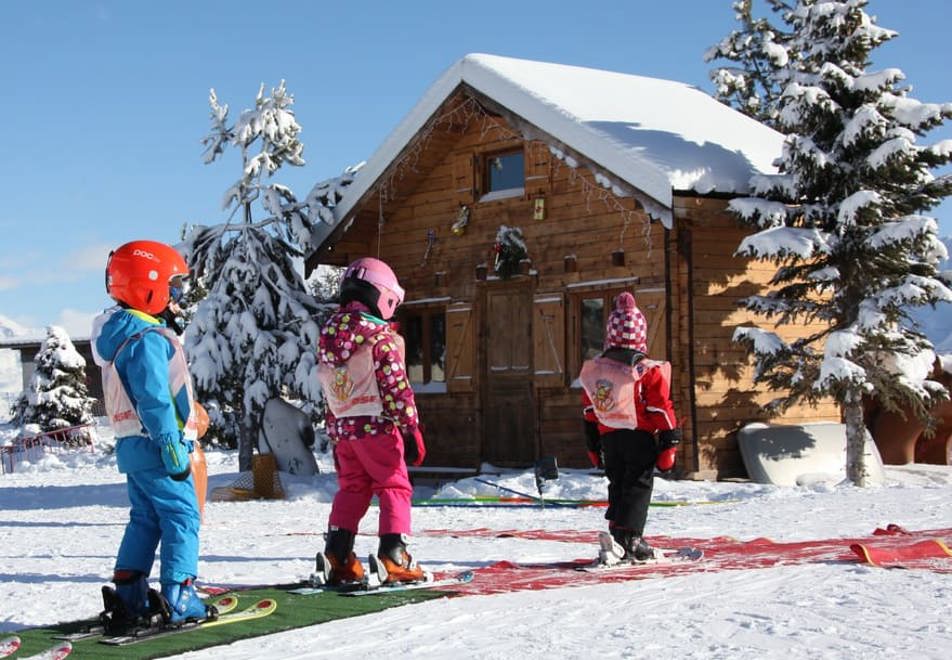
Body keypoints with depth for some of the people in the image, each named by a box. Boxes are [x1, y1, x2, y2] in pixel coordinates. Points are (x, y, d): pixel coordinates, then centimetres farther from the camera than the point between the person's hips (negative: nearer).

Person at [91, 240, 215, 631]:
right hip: (155, 446, -10)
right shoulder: (148, 339, -18)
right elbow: (154, 399, -23)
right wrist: (172, 446, -21)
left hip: (132, 446, 10)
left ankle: (128, 598, 16)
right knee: (181, 518, -5)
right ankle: (178, 600, -5)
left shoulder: (121, 334, 16)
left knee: (145, 519, 15)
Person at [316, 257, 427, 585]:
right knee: (394, 488, 2)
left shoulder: (328, 336, 11)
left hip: (343, 428, 6)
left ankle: (336, 557, 10)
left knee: (351, 490, 15)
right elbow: (396, 387, -14)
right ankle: (393, 558, -6)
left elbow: (328, 393, 15)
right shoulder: (379, 335, -11)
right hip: (376, 426, -6)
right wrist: (412, 430, -10)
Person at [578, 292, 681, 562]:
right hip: (640, 437, -4)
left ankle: (617, 535, 11)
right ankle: (628, 538, -12)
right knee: (638, 487, 0)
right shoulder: (649, 371, -10)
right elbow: (661, 410, -9)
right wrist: (669, 445, -3)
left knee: (618, 487, 15)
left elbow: (589, 413, 11)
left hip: (609, 438, 5)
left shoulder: (593, 369, 5)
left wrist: (593, 447, 20)